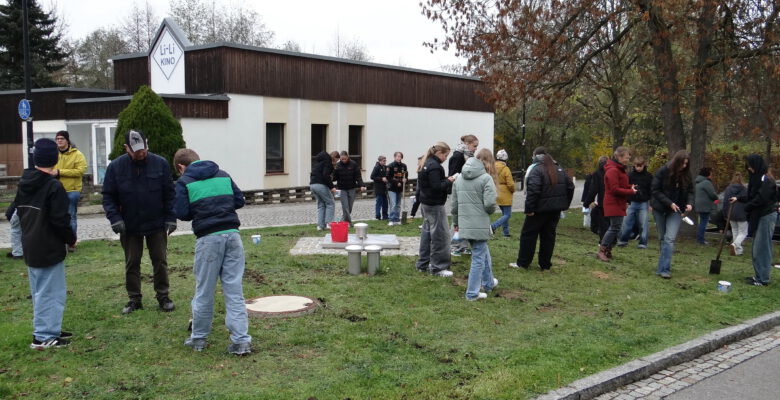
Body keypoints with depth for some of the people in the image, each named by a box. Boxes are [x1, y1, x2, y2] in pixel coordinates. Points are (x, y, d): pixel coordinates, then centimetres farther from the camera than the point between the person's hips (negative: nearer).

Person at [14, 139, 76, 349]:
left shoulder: (24, 183, 6)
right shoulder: (53, 186, -19)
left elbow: (19, 211, 16)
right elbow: (60, 220, -19)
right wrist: (71, 239, -4)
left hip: (30, 246, 8)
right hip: (49, 248, -8)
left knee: (40, 292, 17)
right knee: (51, 292, -1)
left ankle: (49, 330, 26)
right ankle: (44, 337, 1)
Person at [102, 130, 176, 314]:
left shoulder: (160, 163, -7)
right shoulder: (115, 167, -7)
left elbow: (169, 193, -2)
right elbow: (108, 196, -2)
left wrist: (170, 218, -7)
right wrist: (114, 218, -14)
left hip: (156, 224, 0)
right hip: (129, 226, 1)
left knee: (160, 261, 7)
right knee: (132, 263, 9)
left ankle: (163, 296, 20)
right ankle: (134, 299, 20)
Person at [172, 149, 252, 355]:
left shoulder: (184, 182, 3)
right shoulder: (223, 175, 15)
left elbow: (182, 213, -3)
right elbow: (239, 200, 15)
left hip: (208, 238, -3)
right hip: (232, 234, 3)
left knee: (204, 291, 10)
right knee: (234, 290, 4)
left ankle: (199, 338, 24)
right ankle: (241, 340, 1)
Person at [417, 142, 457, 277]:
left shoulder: (426, 163, 12)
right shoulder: (434, 166, -19)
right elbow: (436, 187, -24)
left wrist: (446, 180, 8)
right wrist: (448, 181, -10)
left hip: (425, 203, 10)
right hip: (435, 205, -10)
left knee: (427, 232, 17)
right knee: (440, 235, -4)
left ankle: (423, 263, 24)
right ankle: (438, 267, 0)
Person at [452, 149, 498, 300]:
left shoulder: (459, 178, 9)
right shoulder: (486, 178, -10)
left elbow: (454, 204, 12)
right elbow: (489, 203, -18)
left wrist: (455, 222, 22)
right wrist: (490, 211, 4)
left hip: (464, 224, 7)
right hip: (480, 224, -7)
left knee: (483, 251, 25)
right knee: (478, 257, 5)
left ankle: (488, 282, 39)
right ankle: (472, 293, 11)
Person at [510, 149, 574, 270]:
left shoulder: (537, 170, -13)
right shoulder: (560, 170, 11)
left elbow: (533, 190, -24)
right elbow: (570, 187, 13)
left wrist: (529, 209, -21)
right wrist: (565, 204, 15)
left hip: (540, 209, -7)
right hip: (555, 210, 7)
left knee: (528, 234, 4)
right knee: (548, 235, 12)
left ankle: (522, 263, 7)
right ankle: (545, 264, 15)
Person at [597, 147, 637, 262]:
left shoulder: (619, 169, 15)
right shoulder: (613, 170, -18)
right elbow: (615, 189, -22)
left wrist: (630, 187, 1)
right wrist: (631, 192, -15)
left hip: (619, 204, 10)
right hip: (614, 204, -10)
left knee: (615, 227, 12)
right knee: (615, 227, -10)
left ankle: (608, 250, 19)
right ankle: (601, 251, -4)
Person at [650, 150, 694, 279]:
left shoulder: (686, 175, -1)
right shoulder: (663, 171, -11)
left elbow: (690, 191, 8)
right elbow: (655, 190, -11)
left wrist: (689, 203, -12)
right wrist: (669, 203, -19)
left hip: (675, 211, 1)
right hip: (660, 209, -1)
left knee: (670, 239, -13)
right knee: (663, 238, 10)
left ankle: (664, 269, -17)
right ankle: (664, 266, 24)